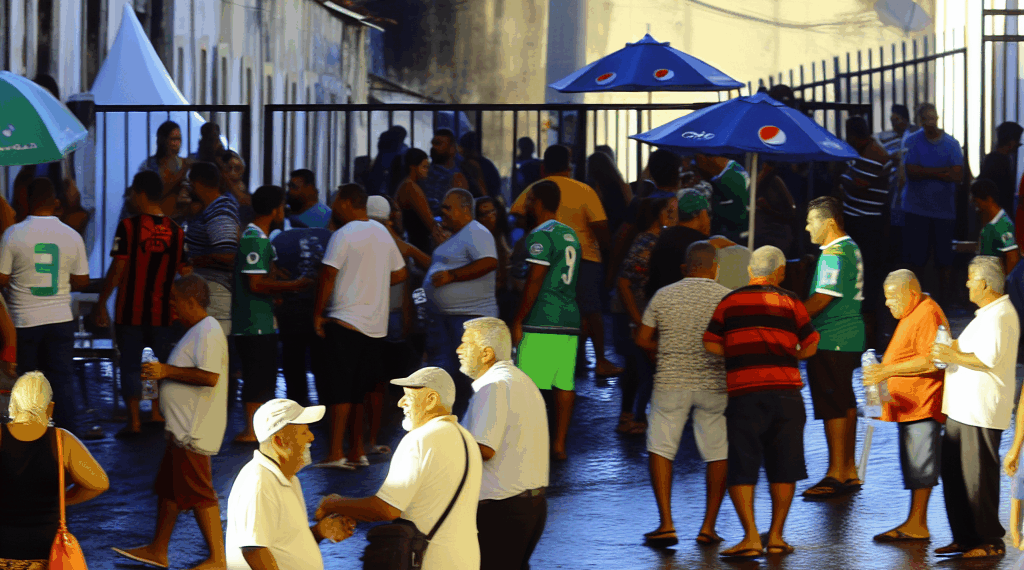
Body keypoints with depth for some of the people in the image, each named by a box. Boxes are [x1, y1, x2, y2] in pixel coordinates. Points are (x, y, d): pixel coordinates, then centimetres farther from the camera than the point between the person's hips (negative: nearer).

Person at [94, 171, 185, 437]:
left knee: (131, 365, 3)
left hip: (131, 311, -3)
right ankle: (159, 413, 19)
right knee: (163, 365, 15)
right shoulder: (175, 231, 1)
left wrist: (101, 303, -5)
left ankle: (134, 421, 0)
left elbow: (118, 269, -13)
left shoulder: (128, 227, -11)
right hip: (164, 312, 3)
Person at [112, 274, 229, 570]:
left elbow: (210, 376, -28)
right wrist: (162, 371, 17)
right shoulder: (198, 330, 16)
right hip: (183, 428, 11)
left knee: (199, 492, -7)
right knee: (167, 487, 17)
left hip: (194, 430, -11)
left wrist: (168, 371, -21)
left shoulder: (208, 332, -18)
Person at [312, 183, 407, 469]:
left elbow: (328, 276, -14)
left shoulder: (343, 235, -10)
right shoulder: (382, 233, 14)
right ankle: (358, 450, 13)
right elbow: (400, 273, 19)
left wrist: (317, 314, -7)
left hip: (345, 320, -7)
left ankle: (336, 453, -10)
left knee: (339, 391, -6)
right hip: (376, 325, 7)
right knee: (358, 391, 13)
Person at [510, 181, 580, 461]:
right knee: (564, 383, 6)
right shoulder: (570, 235, 17)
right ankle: (560, 444, 7)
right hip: (569, 321, 8)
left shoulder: (541, 236, -9)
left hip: (541, 322, -8)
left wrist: (518, 321, -8)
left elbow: (534, 283, -13)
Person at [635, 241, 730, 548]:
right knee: (718, 454, 9)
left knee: (660, 449, 7)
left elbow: (642, 339, 7)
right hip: (714, 384, 0)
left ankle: (666, 523, -3)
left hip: (671, 382, 0)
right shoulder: (727, 297, -1)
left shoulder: (664, 296, 3)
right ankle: (708, 527, 8)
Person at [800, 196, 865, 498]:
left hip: (831, 341, -11)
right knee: (845, 403, 14)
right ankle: (849, 471, 19)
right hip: (850, 337, 11)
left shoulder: (834, 254, -17)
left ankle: (836, 474, -6)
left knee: (833, 407, -7)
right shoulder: (850, 248, 16)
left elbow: (822, 300, -22)